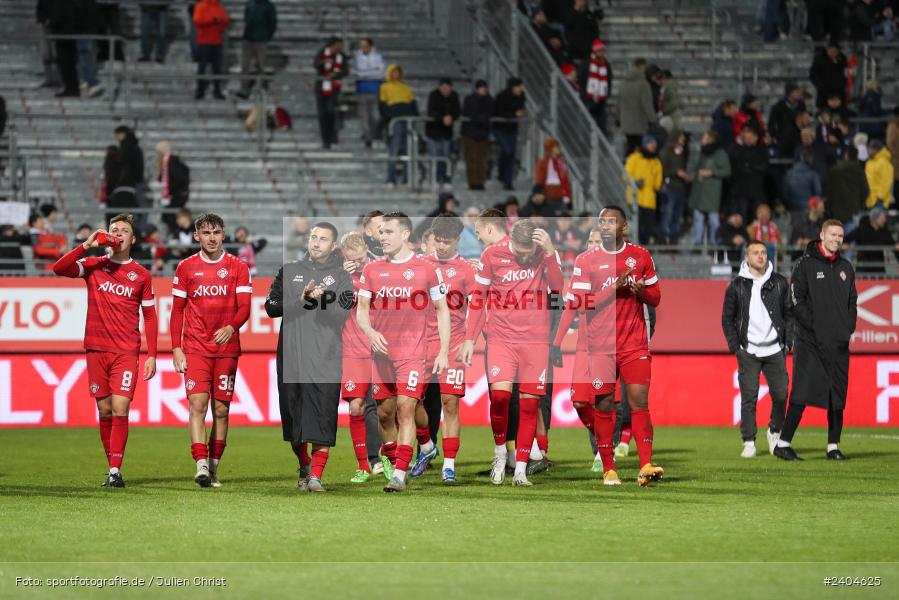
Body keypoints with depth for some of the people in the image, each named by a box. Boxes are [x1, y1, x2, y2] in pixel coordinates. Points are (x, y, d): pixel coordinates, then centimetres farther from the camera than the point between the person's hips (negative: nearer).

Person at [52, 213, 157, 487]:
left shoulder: (141, 275, 7)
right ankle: (112, 468, 13)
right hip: (96, 349, 2)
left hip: (127, 352, -1)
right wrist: (87, 245, -14)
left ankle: (115, 471, -14)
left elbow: (150, 317, 9)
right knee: (104, 411, 4)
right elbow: (59, 269, -7)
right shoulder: (93, 265, 8)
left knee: (120, 410, -12)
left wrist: (152, 355, 3)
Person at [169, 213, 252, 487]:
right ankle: (201, 466, -22)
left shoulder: (237, 267, 5)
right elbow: (177, 310, 9)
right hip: (195, 348, -1)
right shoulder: (186, 267, 6)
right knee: (198, 404, -14)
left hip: (227, 349, 1)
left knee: (221, 410, 4)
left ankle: (213, 469, 13)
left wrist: (231, 328, -23)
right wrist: (176, 348, 1)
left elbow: (244, 307, -2)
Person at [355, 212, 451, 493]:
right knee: (385, 413, 8)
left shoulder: (427, 270, -1)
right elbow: (361, 309, 11)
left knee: (406, 409, -13)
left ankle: (400, 474, -16)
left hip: (413, 353, -4)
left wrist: (444, 352, -2)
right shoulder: (371, 270, 7)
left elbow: (442, 310, 4)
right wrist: (371, 333, -11)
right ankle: (391, 464, 24)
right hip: (382, 352, 4)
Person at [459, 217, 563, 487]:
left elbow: (557, 286, -17)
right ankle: (500, 451, 6)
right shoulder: (492, 255, -3)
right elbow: (477, 298, 5)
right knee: (500, 394, -18)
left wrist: (550, 252, -29)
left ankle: (520, 469, 6)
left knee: (530, 403, 0)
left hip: (535, 339, 1)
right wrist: (470, 339, 5)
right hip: (501, 337, -1)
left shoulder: (546, 253, -3)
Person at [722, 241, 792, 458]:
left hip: (775, 350, 1)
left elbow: (789, 313, 12)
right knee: (748, 398, -4)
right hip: (748, 351, -1)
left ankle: (774, 432, 22)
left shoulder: (779, 283, 7)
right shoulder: (737, 285, 4)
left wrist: (788, 341, 4)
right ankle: (749, 442, 3)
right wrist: (735, 346, 0)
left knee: (780, 394, -2)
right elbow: (727, 318, 8)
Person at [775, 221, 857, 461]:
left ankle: (833, 446, 11)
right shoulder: (805, 265, -1)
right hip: (810, 342, -5)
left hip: (839, 343, 5)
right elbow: (796, 301, -6)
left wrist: (848, 329, 3)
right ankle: (783, 443, -9)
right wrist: (815, 326, -13)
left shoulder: (845, 267, 15)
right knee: (802, 393, -11)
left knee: (838, 396, 5)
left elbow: (852, 302, 18)